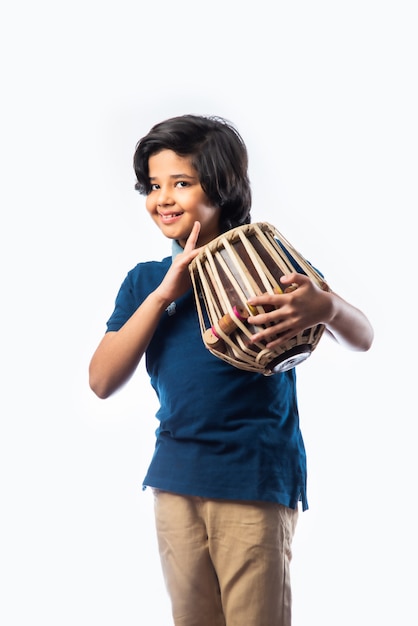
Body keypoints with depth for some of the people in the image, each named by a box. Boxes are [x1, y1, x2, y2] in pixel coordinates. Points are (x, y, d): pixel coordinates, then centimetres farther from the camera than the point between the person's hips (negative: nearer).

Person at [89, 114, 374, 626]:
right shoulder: (145, 281, 8)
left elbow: (362, 338, -6)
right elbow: (102, 381, -3)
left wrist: (324, 307, -31)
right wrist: (165, 292, -12)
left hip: (255, 480, -4)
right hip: (175, 479, 5)